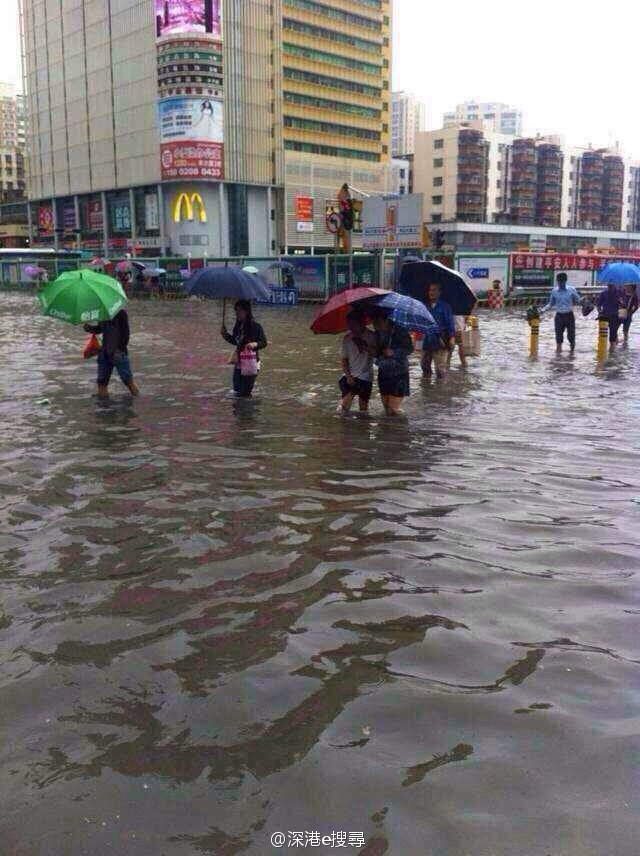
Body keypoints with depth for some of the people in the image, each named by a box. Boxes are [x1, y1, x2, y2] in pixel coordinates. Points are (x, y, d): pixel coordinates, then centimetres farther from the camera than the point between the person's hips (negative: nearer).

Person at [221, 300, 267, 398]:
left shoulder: (255, 326, -14)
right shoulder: (238, 326, 5)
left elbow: (264, 342, -10)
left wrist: (255, 344, -29)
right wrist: (225, 334, 5)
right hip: (239, 362, 7)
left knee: (245, 393, -2)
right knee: (237, 390, 12)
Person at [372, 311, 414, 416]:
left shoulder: (400, 331, -12)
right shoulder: (378, 333, 2)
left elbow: (409, 348, -12)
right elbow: (376, 351, 9)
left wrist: (393, 352, -23)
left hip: (399, 373, -5)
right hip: (384, 373, 5)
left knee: (394, 409, -7)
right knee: (386, 407, 10)